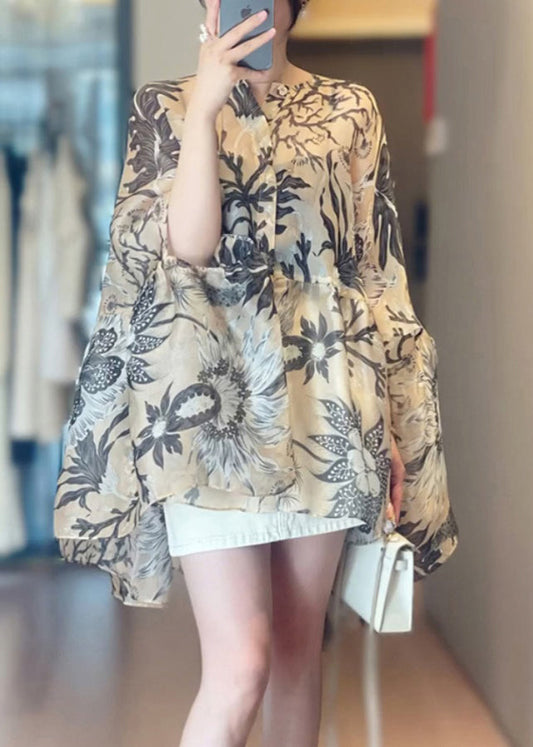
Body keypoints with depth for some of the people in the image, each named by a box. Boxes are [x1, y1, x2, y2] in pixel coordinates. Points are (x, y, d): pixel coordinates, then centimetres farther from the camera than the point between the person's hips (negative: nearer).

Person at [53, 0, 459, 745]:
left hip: (322, 407, 3)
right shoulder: (167, 104, 4)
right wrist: (204, 105, -19)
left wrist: (390, 424, 4)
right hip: (212, 405, -3)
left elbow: (377, 275, 8)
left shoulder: (350, 109, 8)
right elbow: (188, 245, -12)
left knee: (301, 643, 11)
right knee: (240, 664, -9)